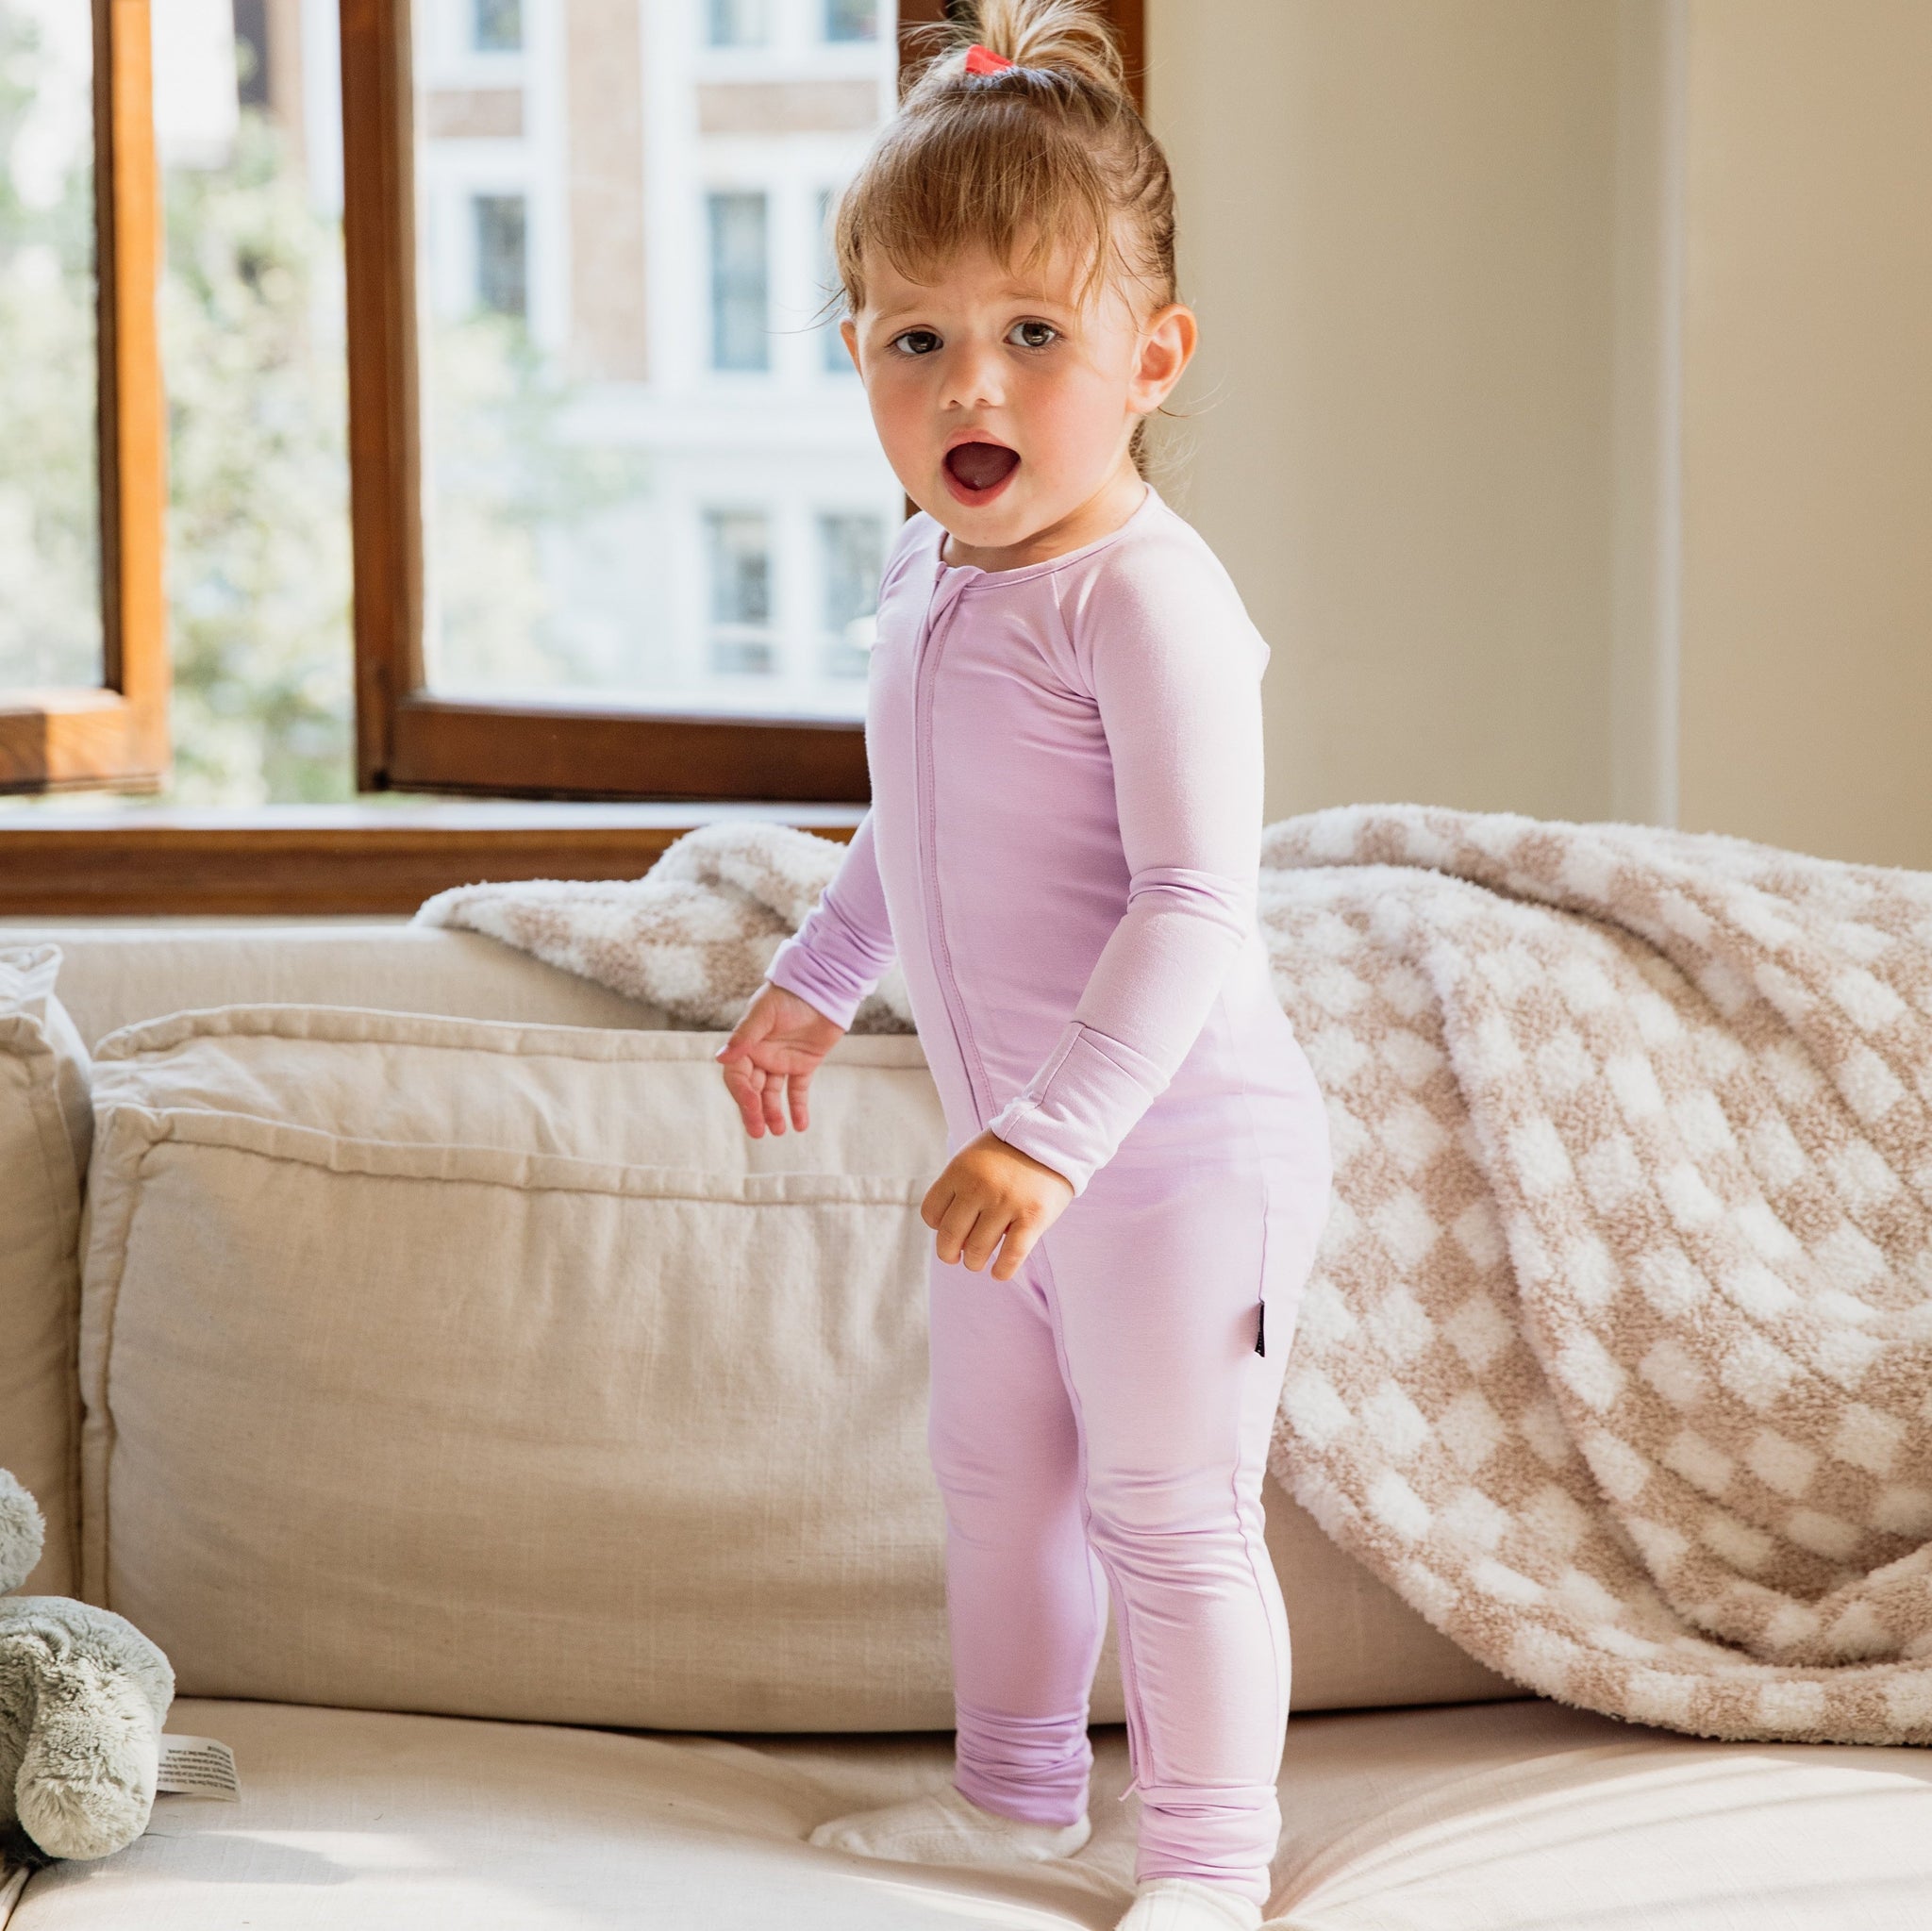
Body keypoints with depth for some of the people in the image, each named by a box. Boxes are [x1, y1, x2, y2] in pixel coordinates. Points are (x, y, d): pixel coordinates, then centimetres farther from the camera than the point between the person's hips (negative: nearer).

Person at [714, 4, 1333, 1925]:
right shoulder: (926, 576, 4)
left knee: (1168, 1514, 1)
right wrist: (813, 978, 30)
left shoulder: (1145, 599, -24)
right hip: (1017, 1146, 9)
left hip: (1177, 1152, -9)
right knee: (993, 1475, 21)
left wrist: (1053, 1133, -34)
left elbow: (1196, 905, -29)